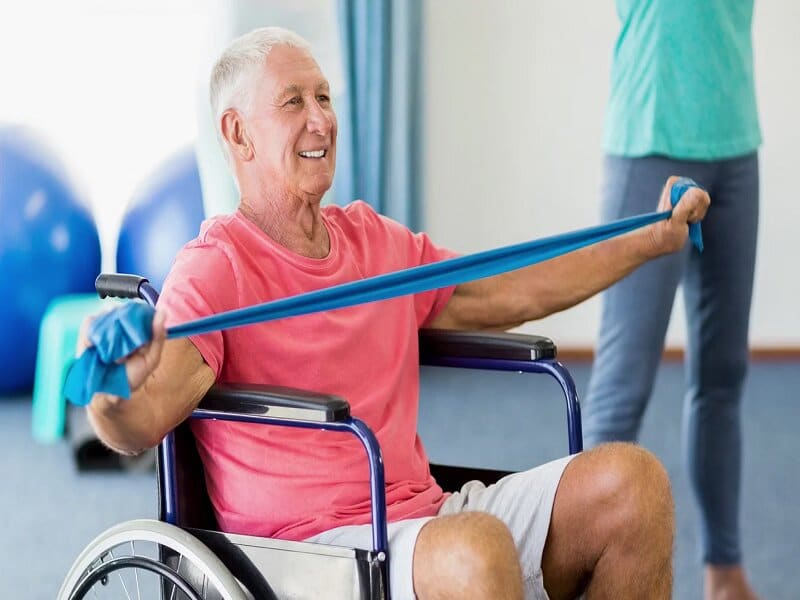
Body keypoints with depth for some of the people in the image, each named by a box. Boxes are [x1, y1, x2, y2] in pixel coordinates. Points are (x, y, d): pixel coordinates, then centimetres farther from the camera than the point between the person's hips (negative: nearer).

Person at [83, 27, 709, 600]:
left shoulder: (377, 241, 15)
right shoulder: (217, 270, -8)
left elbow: (511, 295, 28)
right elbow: (143, 422, -23)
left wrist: (653, 239, 32)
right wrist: (115, 393, -47)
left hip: (428, 517, 7)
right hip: (310, 546, -7)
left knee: (630, 478, -10)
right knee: (474, 548, -37)